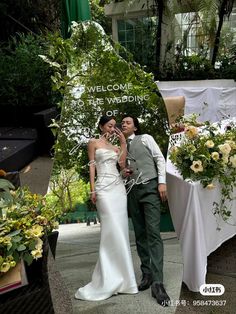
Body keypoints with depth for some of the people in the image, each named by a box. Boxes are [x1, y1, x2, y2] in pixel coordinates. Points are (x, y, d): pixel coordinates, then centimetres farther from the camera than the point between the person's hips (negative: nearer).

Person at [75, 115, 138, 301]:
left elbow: (123, 165, 4)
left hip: (119, 186, 6)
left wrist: (123, 143, 5)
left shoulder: (115, 146, 20)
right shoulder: (94, 143, 7)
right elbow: (92, 166, 0)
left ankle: (118, 276, 13)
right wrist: (93, 190, -8)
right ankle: (110, 279, 2)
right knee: (112, 230, -10)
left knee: (121, 229, 2)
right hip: (104, 187, -5)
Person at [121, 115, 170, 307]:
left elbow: (160, 158, 0)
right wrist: (123, 173, 0)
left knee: (153, 234, -11)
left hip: (150, 187, -4)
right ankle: (147, 275, 18)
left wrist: (162, 182, -10)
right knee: (140, 235, 7)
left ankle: (157, 283, -10)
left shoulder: (146, 138, 6)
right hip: (132, 191, 5)